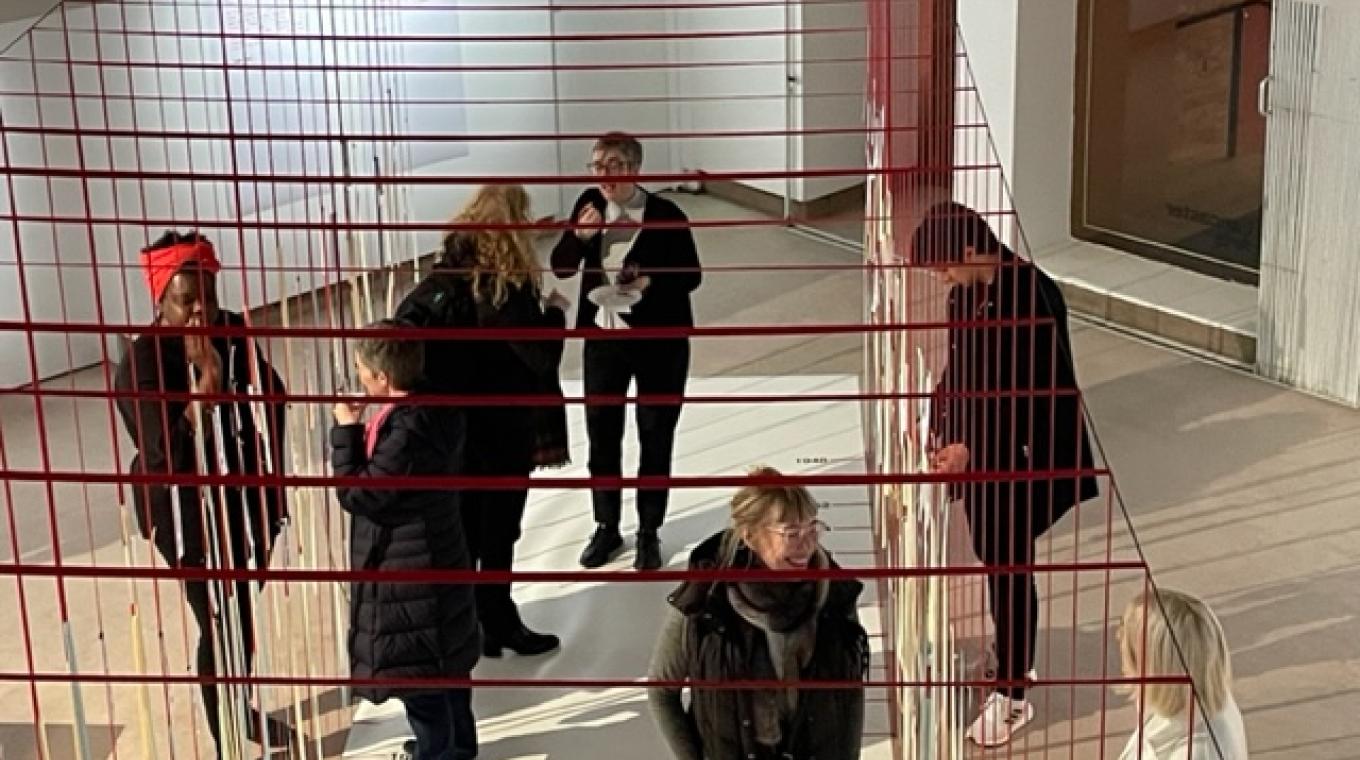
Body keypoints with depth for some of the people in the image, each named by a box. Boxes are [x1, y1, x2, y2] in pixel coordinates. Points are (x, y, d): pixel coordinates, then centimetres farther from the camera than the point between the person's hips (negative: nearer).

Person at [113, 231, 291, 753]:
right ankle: (226, 741, 12)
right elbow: (169, 450, -28)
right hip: (186, 512, -6)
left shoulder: (234, 333, -4)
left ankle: (243, 710, 42)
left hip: (244, 499, 6)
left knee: (244, 610, 21)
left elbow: (272, 398, 9)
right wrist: (206, 379, -33)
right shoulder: (142, 363, -21)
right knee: (219, 623, -2)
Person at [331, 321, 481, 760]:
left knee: (415, 668, 5)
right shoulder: (434, 412, 1)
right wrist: (361, 432, 2)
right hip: (436, 559, 10)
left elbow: (359, 493, -22)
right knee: (445, 658, 23)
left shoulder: (405, 429, -28)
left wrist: (346, 431, -15)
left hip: (406, 570, -10)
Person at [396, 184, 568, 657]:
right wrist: (555, 313, -2)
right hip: (504, 429, -6)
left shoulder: (448, 272, -1)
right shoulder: (507, 287, -21)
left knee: (465, 527, 15)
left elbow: (405, 323, -1)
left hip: (456, 424, 6)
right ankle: (498, 625, 19)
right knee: (498, 531, 7)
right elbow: (542, 357, -19)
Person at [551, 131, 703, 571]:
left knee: (655, 438, 9)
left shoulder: (666, 215, -14)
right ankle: (606, 528, 28)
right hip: (603, 337, 4)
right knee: (601, 436, 11)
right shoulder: (588, 206, -2)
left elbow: (691, 276, -7)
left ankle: (649, 532, 23)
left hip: (659, 341, -3)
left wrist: (651, 281, -25)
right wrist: (579, 235, -19)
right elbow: (561, 268, 0)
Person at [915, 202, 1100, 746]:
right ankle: (1013, 661, 35)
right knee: (991, 560, 18)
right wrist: (940, 427, 2)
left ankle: (1013, 694, 11)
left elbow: (1036, 396, -22)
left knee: (1010, 569, 1)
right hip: (974, 449, 8)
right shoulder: (967, 292, 2)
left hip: (1017, 457, -8)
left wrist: (970, 447, -23)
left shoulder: (1031, 295, -23)